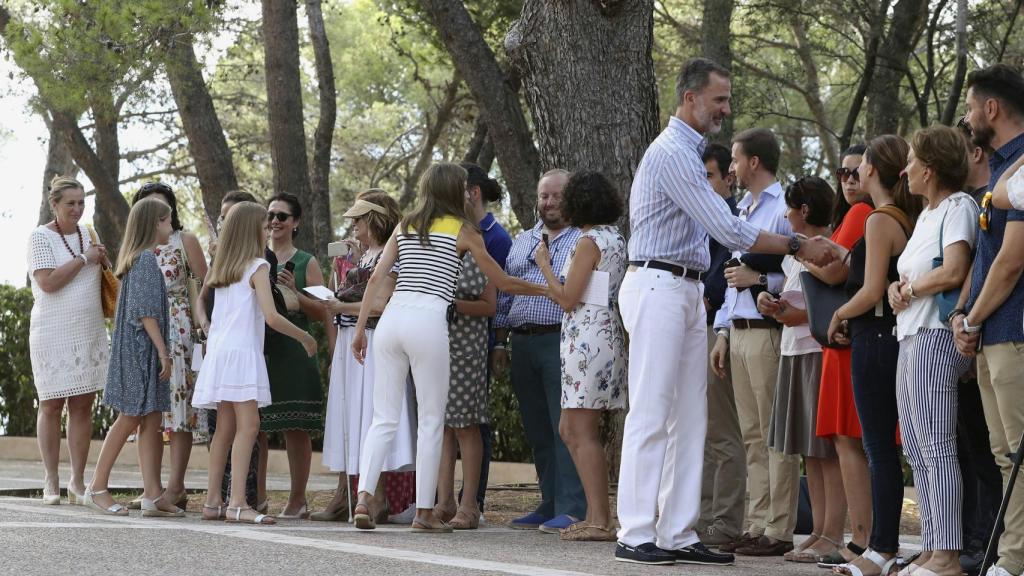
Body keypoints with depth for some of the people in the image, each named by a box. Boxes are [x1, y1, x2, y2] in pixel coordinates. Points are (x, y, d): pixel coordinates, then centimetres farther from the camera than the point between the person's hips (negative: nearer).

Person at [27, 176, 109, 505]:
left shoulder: (87, 235, 13)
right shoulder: (41, 237, -6)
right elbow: (48, 283, -18)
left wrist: (102, 260, 7)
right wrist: (84, 258, -14)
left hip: (90, 333, 5)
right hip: (53, 333, -5)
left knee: (83, 406, 3)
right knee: (52, 405, 0)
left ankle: (78, 482, 6)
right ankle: (51, 482, 6)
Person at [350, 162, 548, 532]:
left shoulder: (405, 226, 18)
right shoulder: (463, 230, 7)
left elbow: (375, 278, 12)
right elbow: (502, 283, 11)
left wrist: (360, 329, 14)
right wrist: (544, 289, 26)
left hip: (392, 318, 4)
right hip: (428, 321, -4)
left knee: (384, 418, 7)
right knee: (431, 421, 3)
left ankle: (363, 499, -8)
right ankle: (424, 512, 3)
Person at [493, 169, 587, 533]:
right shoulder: (521, 242, 20)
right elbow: (504, 296, 21)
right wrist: (501, 342, 16)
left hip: (561, 341, -6)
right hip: (522, 345, 6)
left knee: (565, 428, -10)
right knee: (537, 432, 9)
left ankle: (572, 509, -11)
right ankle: (550, 505, 15)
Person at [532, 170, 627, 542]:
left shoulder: (589, 241, -11)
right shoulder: (616, 238, 15)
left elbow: (568, 299, -12)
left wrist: (545, 265, 1)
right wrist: (558, 291, 29)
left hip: (586, 338, -9)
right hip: (608, 334, 9)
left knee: (583, 432, -7)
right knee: (569, 431, 12)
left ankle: (599, 519, -9)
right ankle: (596, 515, 10)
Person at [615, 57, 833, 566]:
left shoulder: (688, 152, 19)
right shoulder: (672, 154, -14)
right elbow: (728, 230, -18)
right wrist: (798, 247, -13)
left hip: (686, 291, 10)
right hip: (658, 289, -10)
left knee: (689, 419, 6)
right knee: (651, 414, -10)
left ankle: (678, 534, 7)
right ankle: (635, 536, -10)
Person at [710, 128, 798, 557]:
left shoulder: (784, 209, -10)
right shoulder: (741, 210, 20)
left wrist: (760, 278, -17)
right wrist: (723, 332, 19)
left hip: (768, 332, -9)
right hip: (738, 331, 9)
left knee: (776, 435, -6)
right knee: (752, 435, 10)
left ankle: (778, 531, -5)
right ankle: (756, 526, 13)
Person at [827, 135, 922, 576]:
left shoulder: (880, 221, -13)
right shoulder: (909, 219, 12)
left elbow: (871, 291, -18)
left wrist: (839, 316, -2)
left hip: (874, 338, -8)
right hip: (897, 335, 8)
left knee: (879, 448, -7)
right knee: (884, 446, 9)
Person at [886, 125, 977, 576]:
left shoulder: (958, 206, -7)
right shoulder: (926, 214, 22)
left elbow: (953, 272, -20)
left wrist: (909, 290, -5)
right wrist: (898, 288, 1)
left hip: (935, 336, -10)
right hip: (911, 336, 10)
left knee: (936, 449, -13)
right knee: (917, 451, 9)